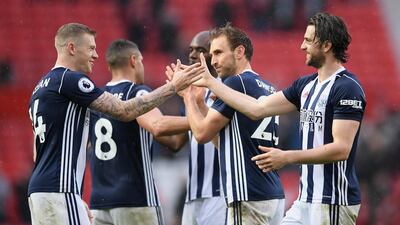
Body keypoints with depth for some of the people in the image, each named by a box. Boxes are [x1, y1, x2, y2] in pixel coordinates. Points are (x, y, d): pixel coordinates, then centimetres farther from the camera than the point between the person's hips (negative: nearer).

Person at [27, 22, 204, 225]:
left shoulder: (41, 88, 20)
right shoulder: (70, 80, -8)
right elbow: (125, 111, -9)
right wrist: (173, 86, -4)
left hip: (38, 190, 10)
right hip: (59, 191, -10)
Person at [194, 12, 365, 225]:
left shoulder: (347, 88, -13)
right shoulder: (306, 85, 14)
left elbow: (341, 149, -19)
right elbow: (258, 108, 16)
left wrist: (287, 157, -21)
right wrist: (210, 82, 19)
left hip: (333, 203, -9)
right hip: (305, 200, 9)